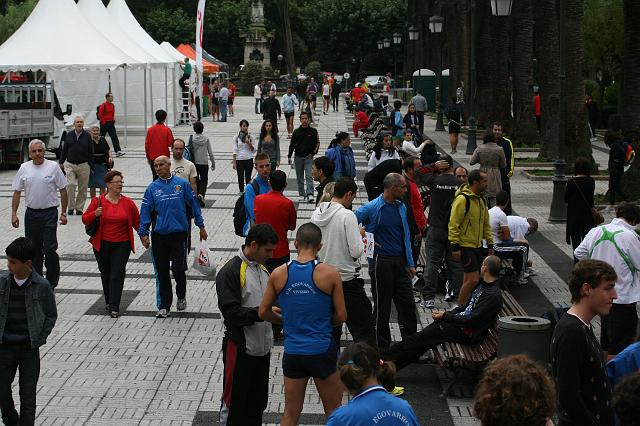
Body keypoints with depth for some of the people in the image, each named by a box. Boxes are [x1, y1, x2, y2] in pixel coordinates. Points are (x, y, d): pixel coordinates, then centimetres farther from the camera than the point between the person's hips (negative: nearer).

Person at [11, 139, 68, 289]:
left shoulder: (53, 167, -2)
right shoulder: (24, 168, 5)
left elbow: (63, 191, 2)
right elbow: (17, 193, 9)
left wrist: (63, 213, -1)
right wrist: (14, 214, 2)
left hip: (49, 213, -3)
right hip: (31, 213, 3)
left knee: (49, 249, -10)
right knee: (34, 250, 10)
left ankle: (52, 283, 2)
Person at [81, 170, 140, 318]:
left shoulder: (128, 203, 1)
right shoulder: (98, 201, -2)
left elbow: (137, 222, 10)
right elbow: (85, 219, 2)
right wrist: (95, 214, -16)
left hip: (122, 245, -1)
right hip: (102, 245, 1)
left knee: (117, 275, -7)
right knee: (105, 274, 11)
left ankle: (114, 307, -7)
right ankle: (109, 301, 27)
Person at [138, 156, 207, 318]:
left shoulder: (182, 184, 0)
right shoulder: (152, 188, 3)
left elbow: (193, 204, 7)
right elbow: (145, 211, 4)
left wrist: (201, 226, 7)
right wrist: (143, 233, -2)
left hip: (179, 233, -2)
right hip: (159, 236, 2)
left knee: (178, 269, -6)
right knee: (162, 273, 5)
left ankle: (181, 296, 23)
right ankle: (164, 306, 15)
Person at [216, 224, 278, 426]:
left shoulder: (263, 269, 9)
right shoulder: (230, 272, -17)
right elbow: (231, 312, -21)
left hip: (262, 346, 8)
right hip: (240, 348, -8)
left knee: (258, 401, 16)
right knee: (235, 401, 2)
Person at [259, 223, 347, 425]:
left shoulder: (279, 274, -3)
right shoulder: (330, 274, -11)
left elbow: (263, 312, 4)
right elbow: (341, 316, -7)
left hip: (292, 353, 2)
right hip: (322, 351, -2)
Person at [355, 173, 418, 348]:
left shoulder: (401, 207, 10)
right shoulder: (372, 208, -10)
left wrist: (410, 263, 14)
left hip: (400, 262, 6)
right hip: (381, 263, -6)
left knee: (407, 304, 5)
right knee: (382, 307, 4)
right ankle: (382, 347, 14)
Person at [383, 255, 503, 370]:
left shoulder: (493, 295, -19)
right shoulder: (483, 286, 15)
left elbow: (472, 320, -22)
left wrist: (445, 316, -13)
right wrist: (445, 314, 5)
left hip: (468, 334, -10)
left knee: (420, 338, -11)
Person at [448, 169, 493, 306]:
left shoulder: (481, 200, 12)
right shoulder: (462, 199, -17)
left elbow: (485, 224, 21)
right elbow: (453, 224, -18)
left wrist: (490, 244, 18)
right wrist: (455, 247, -20)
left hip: (477, 246, 9)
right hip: (465, 246, -9)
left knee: (469, 279, 12)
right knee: (473, 279, -11)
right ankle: (460, 307, 2)